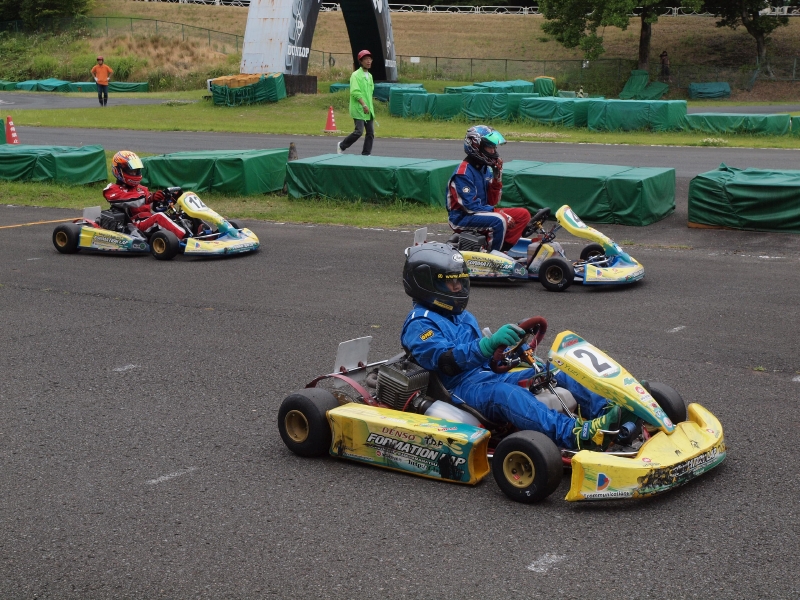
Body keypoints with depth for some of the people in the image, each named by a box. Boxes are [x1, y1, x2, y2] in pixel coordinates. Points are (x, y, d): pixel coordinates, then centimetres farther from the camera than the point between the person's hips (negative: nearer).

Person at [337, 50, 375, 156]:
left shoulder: (370, 76, 16)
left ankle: (366, 154, 11)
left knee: (371, 133, 3)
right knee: (359, 131, -13)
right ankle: (341, 146, 8)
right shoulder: (356, 75, -9)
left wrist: (371, 107, 17)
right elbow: (355, 92, -17)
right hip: (359, 109, -8)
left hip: (369, 110, 8)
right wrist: (364, 105, -23)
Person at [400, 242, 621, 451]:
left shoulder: (461, 316, 23)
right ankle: (577, 436, -58)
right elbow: (447, 361, -22)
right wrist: (489, 344, -36)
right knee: (505, 393, -39)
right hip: (462, 389, -9)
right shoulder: (419, 324, -5)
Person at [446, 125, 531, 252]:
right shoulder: (464, 173, -17)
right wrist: (500, 213, -22)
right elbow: (470, 206, -22)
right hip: (463, 218, -9)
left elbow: (492, 202, 8)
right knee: (499, 220, -34)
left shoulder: (484, 169, 9)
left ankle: (502, 248, -9)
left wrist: (497, 177, -5)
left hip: (482, 212, 9)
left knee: (523, 214, -1)